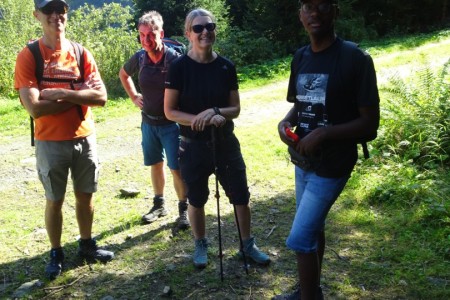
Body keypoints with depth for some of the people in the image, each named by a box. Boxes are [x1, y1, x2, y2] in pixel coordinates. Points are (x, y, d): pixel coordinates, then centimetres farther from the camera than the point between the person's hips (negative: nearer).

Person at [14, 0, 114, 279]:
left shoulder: (82, 54, 1)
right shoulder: (28, 56, -9)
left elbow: (101, 97, -9)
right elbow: (35, 108, -19)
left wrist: (62, 93, -19)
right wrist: (80, 96, -14)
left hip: (85, 138, 3)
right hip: (51, 142, -3)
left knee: (86, 195, 15)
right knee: (55, 200, 10)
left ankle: (87, 244, 34)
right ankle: (56, 253, 28)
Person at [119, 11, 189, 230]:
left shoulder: (174, 59, -19)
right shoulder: (139, 58, -4)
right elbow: (123, 74, 17)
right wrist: (134, 97, 10)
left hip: (171, 123, -5)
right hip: (148, 122, 5)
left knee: (176, 168, -3)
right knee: (155, 164, 16)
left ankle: (184, 210, 12)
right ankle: (159, 204, 32)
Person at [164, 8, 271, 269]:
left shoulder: (226, 67, -3)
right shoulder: (180, 67, -10)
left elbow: (235, 109, 1)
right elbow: (170, 111, -8)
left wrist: (215, 111, -19)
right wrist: (199, 119, -21)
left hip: (225, 142, 2)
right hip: (194, 146, -2)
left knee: (241, 196, 8)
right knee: (197, 200, 13)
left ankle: (248, 244, 30)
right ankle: (201, 245, 36)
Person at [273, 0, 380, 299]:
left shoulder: (356, 59, -16)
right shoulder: (300, 57, 4)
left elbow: (370, 122, -16)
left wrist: (322, 133, -26)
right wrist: (286, 122, -6)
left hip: (331, 166, -7)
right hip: (303, 162, 7)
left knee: (299, 238, -6)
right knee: (312, 228, 20)